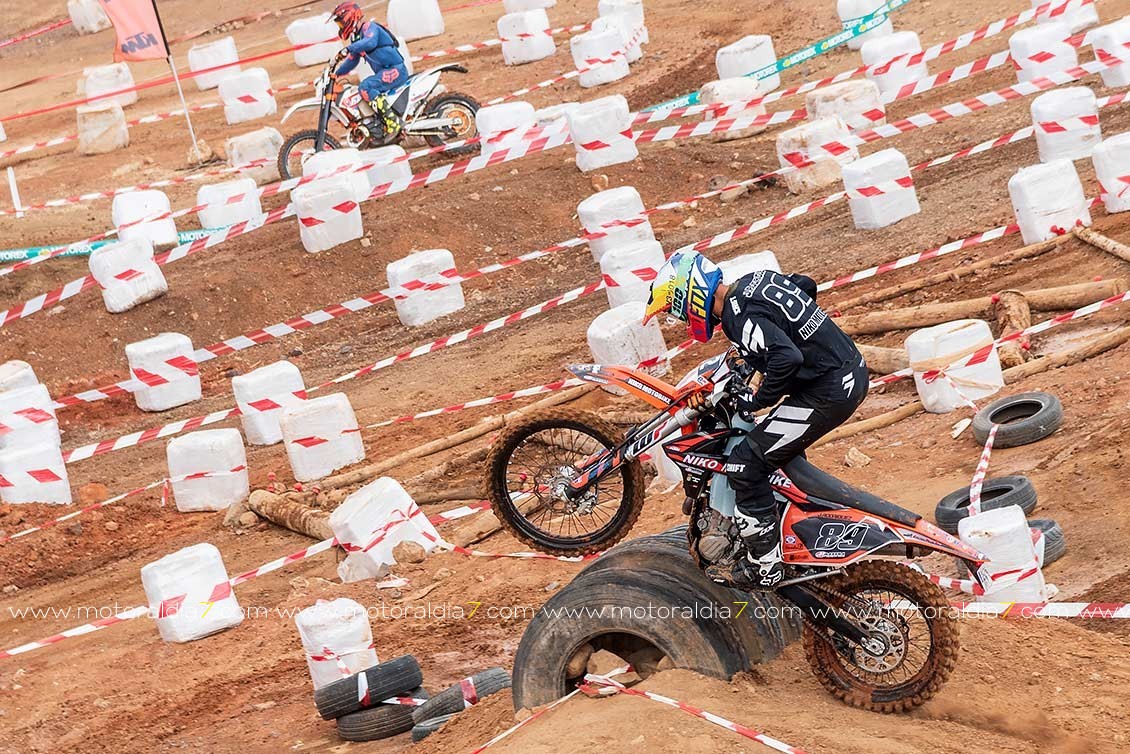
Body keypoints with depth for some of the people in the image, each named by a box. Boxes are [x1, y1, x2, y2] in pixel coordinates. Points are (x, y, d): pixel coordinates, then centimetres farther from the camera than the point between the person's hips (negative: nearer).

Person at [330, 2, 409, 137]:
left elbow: (370, 42, -32)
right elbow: (351, 61, 29)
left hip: (396, 70, -11)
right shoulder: (356, 38, 20)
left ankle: (392, 122, -31)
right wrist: (335, 73, 20)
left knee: (365, 87, -26)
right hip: (384, 73, 11)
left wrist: (349, 49, -40)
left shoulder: (369, 27, -9)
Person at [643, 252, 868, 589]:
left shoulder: (739, 316, -20)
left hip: (827, 393, -10)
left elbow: (788, 358, -34)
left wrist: (757, 400, -18)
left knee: (746, 467, -5)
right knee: (782, 445, 31)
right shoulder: (757, 279, 7)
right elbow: (807, 285, 27)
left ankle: (765, 566, 1)